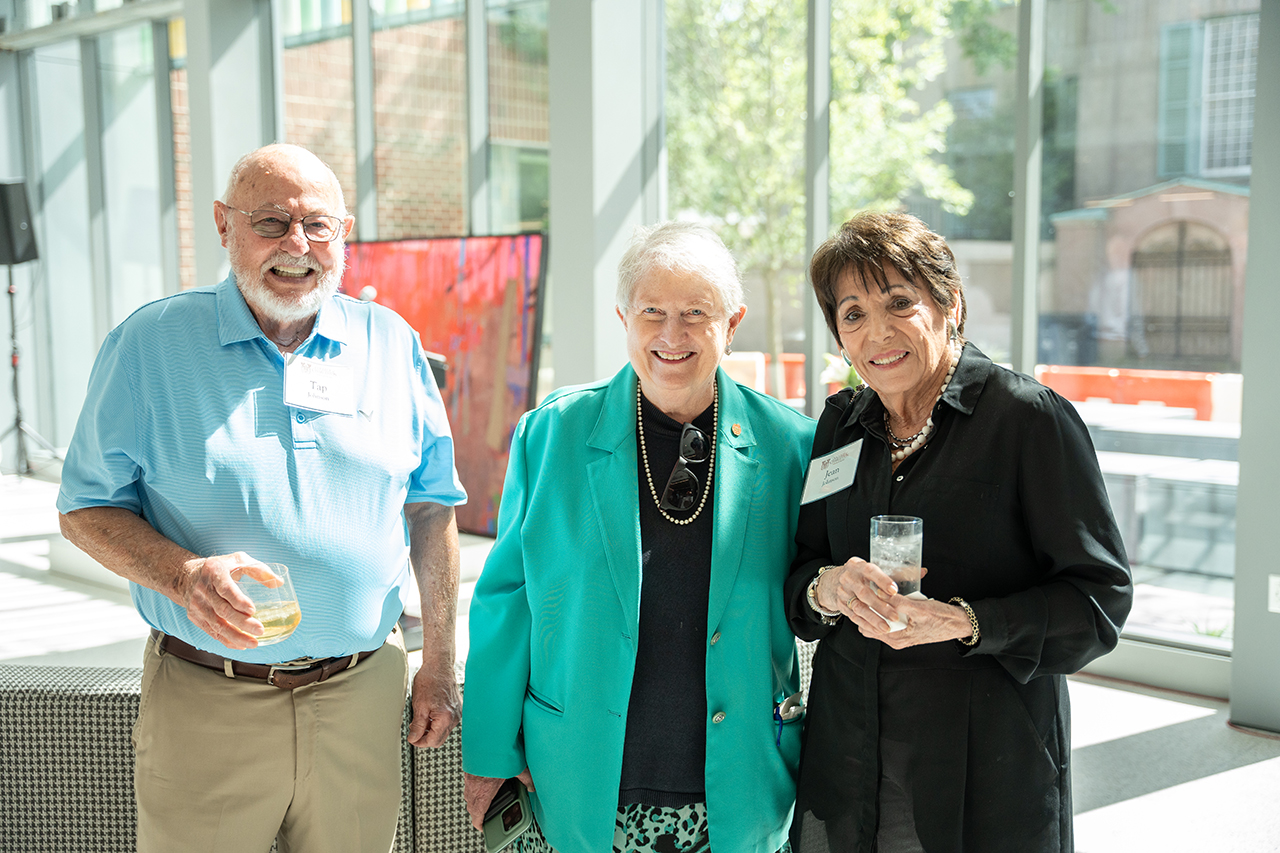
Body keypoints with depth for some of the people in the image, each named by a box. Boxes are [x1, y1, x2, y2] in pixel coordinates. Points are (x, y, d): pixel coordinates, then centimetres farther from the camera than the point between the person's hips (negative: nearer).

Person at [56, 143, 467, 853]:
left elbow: (431, 508, 8)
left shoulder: (392, 345, 3)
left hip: (363, 689, 2)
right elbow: (87, 507, 0)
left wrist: (438, 666, 8)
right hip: (205, 700, -1)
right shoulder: (150, 343, -3)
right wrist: (184, 576, -19)